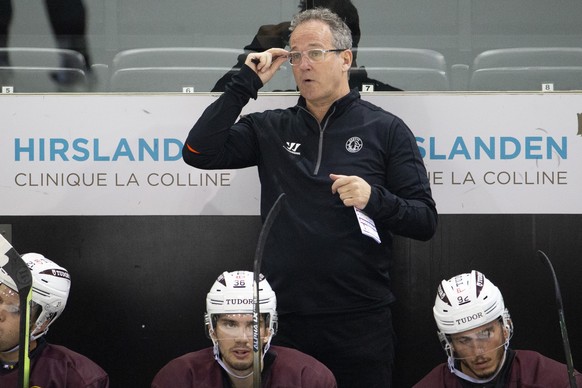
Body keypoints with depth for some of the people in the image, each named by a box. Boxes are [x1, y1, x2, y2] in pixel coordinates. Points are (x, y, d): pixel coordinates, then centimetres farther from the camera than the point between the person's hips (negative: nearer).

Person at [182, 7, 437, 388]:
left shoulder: (386, 129, 3)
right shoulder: (271, 128, 10)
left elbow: (425, 222, 0)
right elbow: (199, 152, -1)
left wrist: (375, 200, -19)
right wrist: (246, 83, -2)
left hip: (360, 323, -2)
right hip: (283, 319, 2)